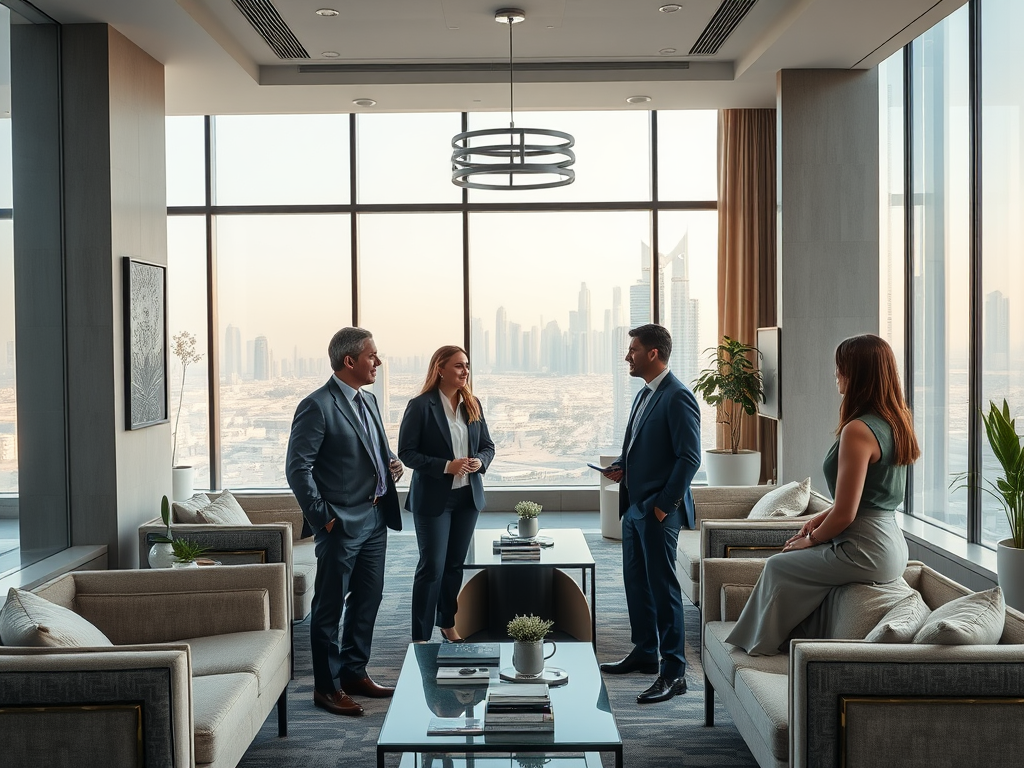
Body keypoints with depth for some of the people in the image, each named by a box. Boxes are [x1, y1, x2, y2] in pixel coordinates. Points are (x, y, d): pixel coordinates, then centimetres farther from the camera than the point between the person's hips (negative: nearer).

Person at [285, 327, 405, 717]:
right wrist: (322, 516, -17)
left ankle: (354, 673, 29)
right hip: (342, 524, -9)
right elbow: (298, 468, -17)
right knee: (330, 607, 2)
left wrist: (390, 464, 5)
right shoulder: (317, 406, -14)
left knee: (367, 600, 16)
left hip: (375, 519, 9)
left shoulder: (368, 401, 13)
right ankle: (326, 687, 12)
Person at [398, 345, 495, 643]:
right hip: (433, 498, -5)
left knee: (455, 564, 15)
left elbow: (487, 445, 13)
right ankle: (420, 637, 5)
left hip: (468, 496, 6)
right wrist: (446, 466, -22)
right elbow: (406, 452, -13)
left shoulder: (472, 404, 6)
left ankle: (447, 623, 31)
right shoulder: (420, 406, -11)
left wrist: (480, 461, -10)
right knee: (432, 566, -4)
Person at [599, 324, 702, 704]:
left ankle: (673, 672, 2)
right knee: (636, 583, 18)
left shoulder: (677, 397, -15)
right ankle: (644, 653, 32)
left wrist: (664, 504, -19)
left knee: (663, 588, -5)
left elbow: (689, 457, -19)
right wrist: (621, 467, 6)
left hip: (659, 511, -10)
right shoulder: (645, 394, 15)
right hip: (635, 505, 10)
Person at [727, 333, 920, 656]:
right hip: (892, 545, 9)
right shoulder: (896, 421, 7)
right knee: (803, 560, 25)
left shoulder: (858, 431, -23)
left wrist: (812, 539, -3)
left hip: (867, 551, -9)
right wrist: (821, 518, 12)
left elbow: (845, 514, -21)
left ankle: (762, 644, 28)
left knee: (778, 566, 10)